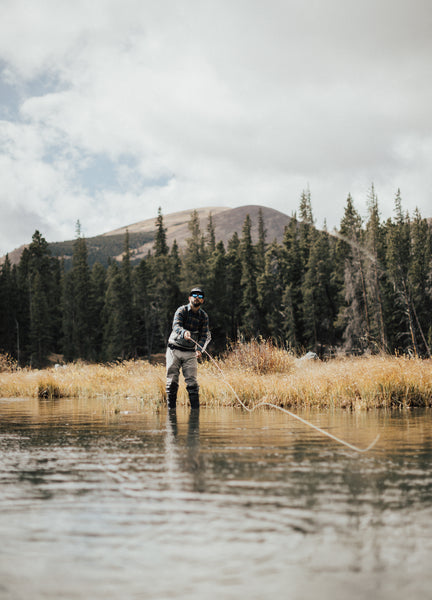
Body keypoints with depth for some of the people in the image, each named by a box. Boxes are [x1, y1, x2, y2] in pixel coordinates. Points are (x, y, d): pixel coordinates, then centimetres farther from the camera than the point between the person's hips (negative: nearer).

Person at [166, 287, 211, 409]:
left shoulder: (204, 316, 5)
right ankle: (171, 408, 7)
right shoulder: (182, 310, -5)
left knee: (192, 382, -7)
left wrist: (199, 349, -20)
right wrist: (184, 332, -44)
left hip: (190, 353, 2)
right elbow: (176, 326, -21)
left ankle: (195, 408, -2)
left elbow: (204, 335, -1)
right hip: (174, 350, -2)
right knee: (172, 381, -2)